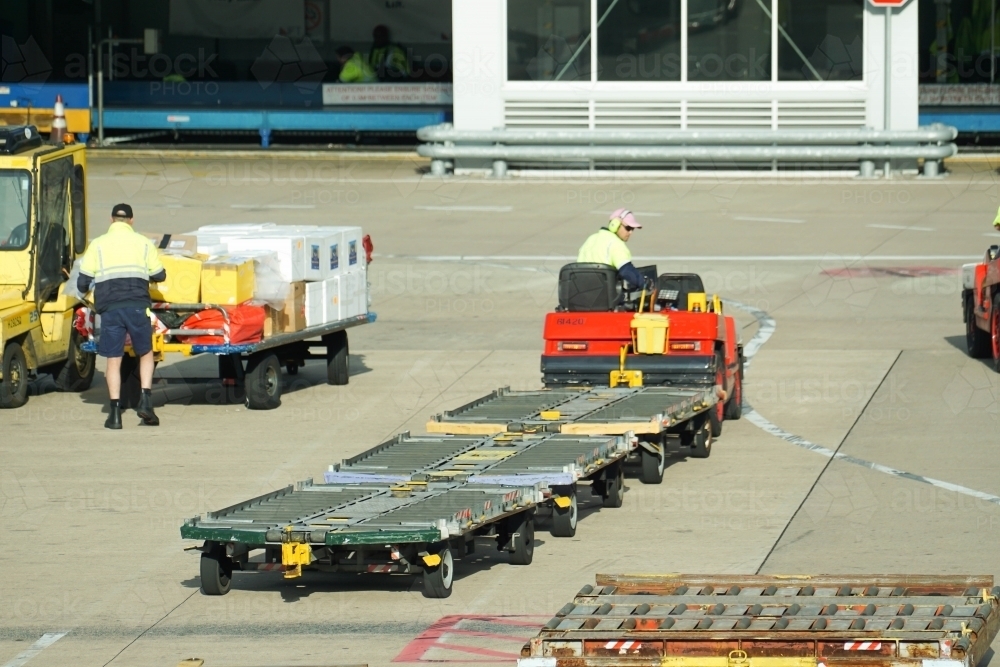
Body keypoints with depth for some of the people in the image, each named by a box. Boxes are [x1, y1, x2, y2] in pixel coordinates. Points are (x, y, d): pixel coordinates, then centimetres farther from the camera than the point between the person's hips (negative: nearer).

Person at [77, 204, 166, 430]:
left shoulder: (98, 245, 7)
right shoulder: (143, 243, 9)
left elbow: (83, 283, 4)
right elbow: (159, 275, 14)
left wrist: (86, 291, 28)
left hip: (110, 308, 0)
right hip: (137, 305, 0)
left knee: (113, 360, 5)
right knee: (145, 353, 16)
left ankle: (115, 412, -1)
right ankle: (145, 400, -1)